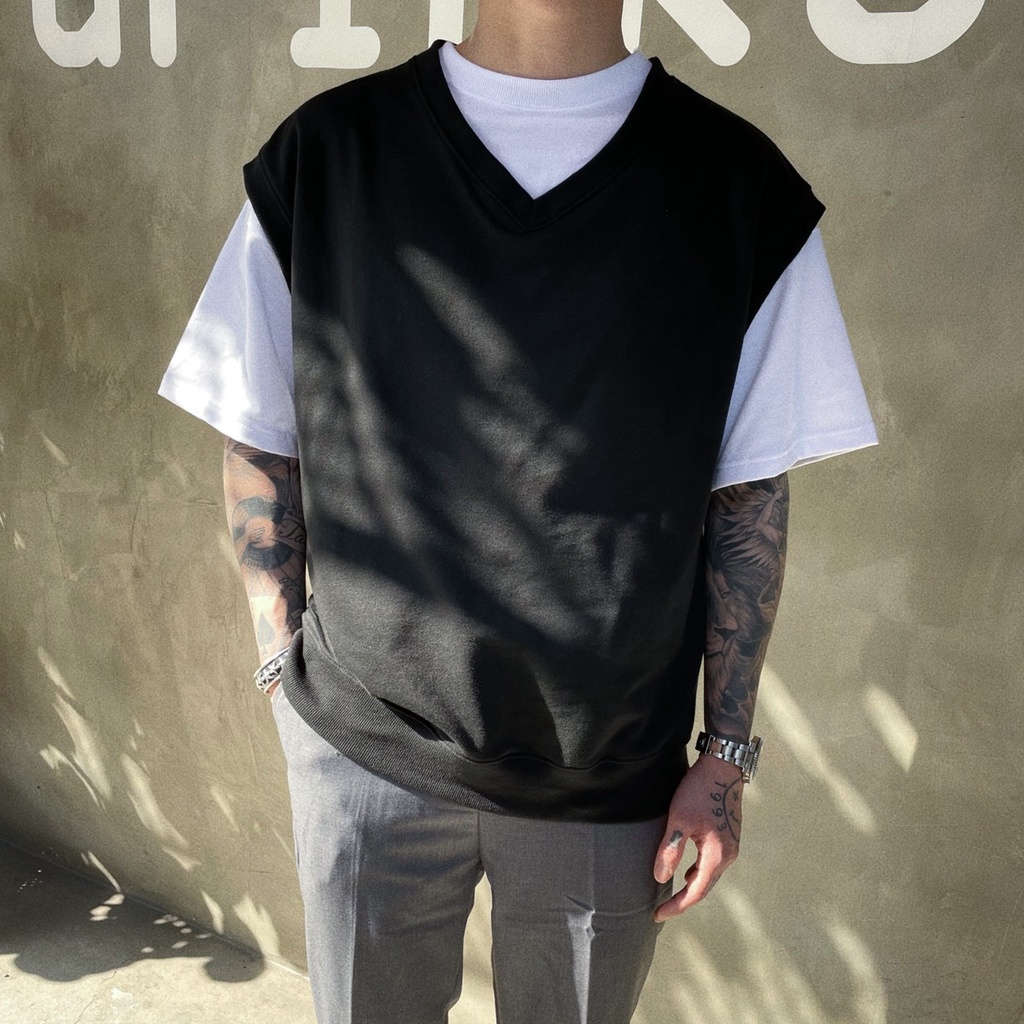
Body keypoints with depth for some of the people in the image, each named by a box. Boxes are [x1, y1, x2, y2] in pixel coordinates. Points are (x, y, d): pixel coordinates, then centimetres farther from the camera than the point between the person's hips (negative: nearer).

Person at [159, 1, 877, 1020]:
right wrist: (286, 669, -1)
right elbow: (258, 448, 3)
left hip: (610, 777, 1)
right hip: (364, 746, 0)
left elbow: (750, 495, -1)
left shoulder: (739, 186, -4)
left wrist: (725, 752, 0)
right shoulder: (322, 158, -4)